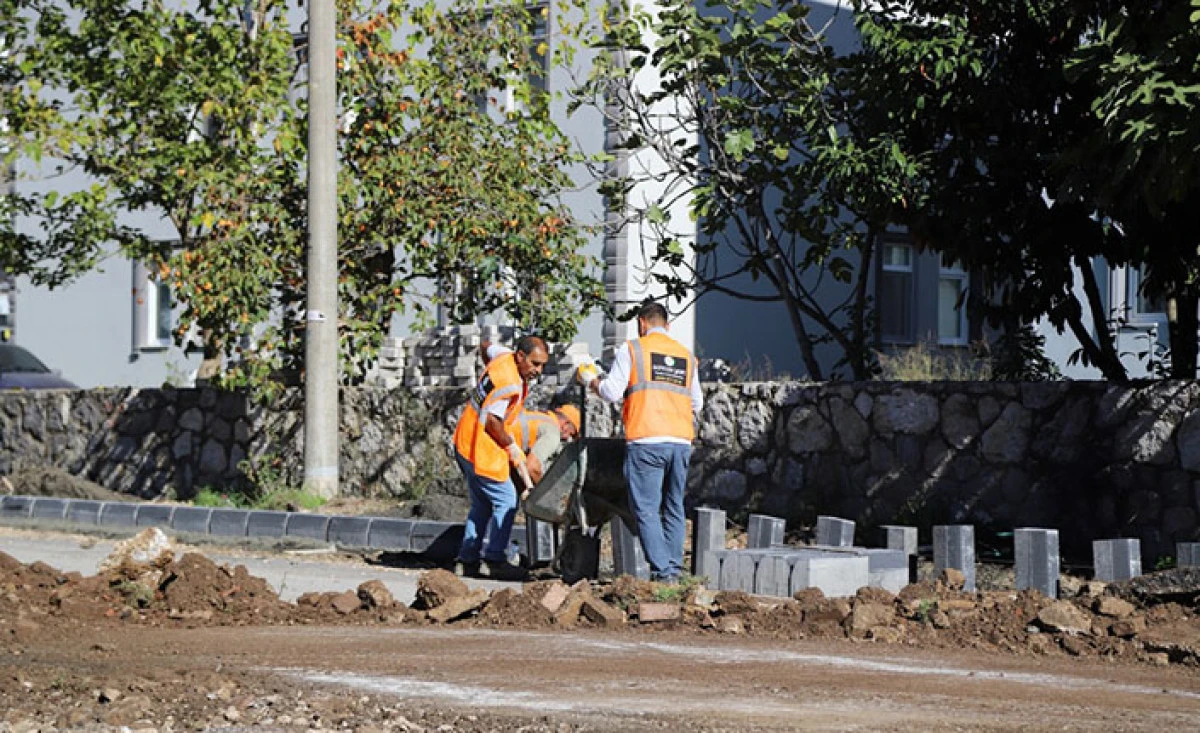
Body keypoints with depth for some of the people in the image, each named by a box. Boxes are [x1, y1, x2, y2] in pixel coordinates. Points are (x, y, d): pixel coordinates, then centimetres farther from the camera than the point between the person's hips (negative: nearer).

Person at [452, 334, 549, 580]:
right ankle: (494, 559, -3)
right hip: (481, 449, -10)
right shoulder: (509, 383, -25)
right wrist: (511, 446, -8)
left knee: (481, 504, 16)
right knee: (505, 501, -4)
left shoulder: (504, 359, 5)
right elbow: (492, 421, -24)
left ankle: (467, 560, 17)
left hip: (465, 444, 10)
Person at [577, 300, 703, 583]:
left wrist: (590, 379, 17)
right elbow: (697, 404, 20)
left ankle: (662, 570, -11)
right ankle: (674, 568, 10)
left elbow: (612, 392, -1)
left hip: (646, 441, -5)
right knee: (674, 507, 13)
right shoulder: (686, 355, 17)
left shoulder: (632, 349, 2)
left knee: (646, 509, -3)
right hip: (681, 442, 5)